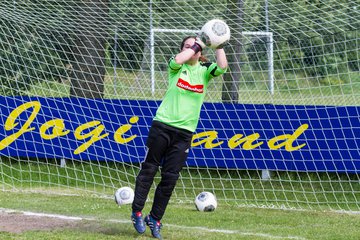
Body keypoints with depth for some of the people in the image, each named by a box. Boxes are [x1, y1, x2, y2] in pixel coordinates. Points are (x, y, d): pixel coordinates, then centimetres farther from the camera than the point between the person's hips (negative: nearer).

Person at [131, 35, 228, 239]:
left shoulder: (205, 70, 7)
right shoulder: (176, 67, 3)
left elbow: (222, 66, -13)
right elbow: (178, 59, -22)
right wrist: (197, 45, -10)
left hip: (185, 132, 2)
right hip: (162, 125, -2)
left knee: (170, 177, 2)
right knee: (149, 169, 1)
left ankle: (155, 219, 11)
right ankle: (137, 212, 11)